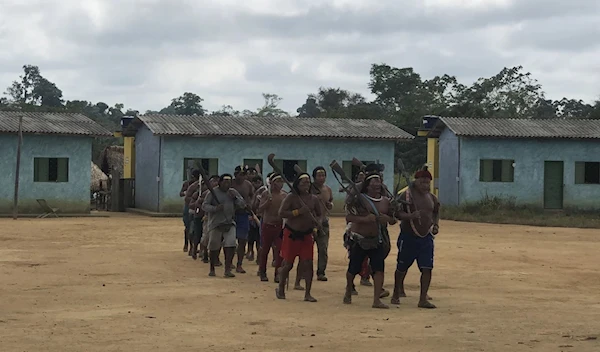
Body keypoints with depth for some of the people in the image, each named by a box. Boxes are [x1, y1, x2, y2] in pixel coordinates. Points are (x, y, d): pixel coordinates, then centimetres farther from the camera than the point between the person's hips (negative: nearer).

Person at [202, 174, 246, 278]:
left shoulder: (233, 192, 9)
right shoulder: (213, 192, -3)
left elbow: (243, 205, 8)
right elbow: (204, 206, -8)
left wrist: (235, 198, -10)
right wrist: (215, 208, -24)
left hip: (229, 223, 3)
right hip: (215, 224, -3)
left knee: (231, 246, -12)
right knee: (214, 248, 6)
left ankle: (227, 270, -7)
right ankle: (212, 269, 22)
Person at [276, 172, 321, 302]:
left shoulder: (313, 199, 2)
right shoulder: (291, 197, -10)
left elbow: (319, 215, 15)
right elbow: (281, 213, -18)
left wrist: (315, 227, -1)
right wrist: (298, 212, -25)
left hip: (307, 235, 3)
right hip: (291, 233, -3)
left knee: (308, 263, -4)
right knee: (288, 263, 4)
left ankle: (307, 294, 2)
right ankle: (281, 289, 24)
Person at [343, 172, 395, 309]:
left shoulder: (385, 201, 6)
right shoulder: (359, 198, -8)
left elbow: (393, 220, 13)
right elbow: (348, 216, -14)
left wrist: (387, 218, -10)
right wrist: (364, 219, -28)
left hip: (376, 240, 3)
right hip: (358, 239, -3)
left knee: (379, 268, -11)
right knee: (354, 268, 6)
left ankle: (377, 300, -11)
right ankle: (348, 293, 32)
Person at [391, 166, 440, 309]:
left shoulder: (432, 198, 7)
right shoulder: (406, 195, -9)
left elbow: (436, 212, 23)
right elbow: (398, 213, -14)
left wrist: (436, 224, 6)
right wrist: (410, 216, -31)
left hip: (426, 237, 4)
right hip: (408, 237, -4)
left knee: (427, 268, -6)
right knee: (402, 267, 9)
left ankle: (423, 299, -1)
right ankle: (396, 294, 28)